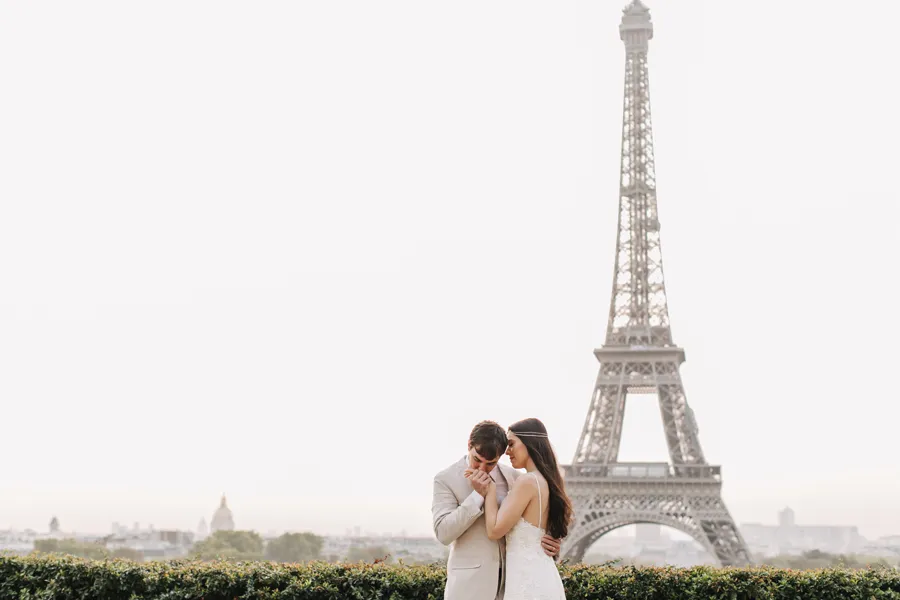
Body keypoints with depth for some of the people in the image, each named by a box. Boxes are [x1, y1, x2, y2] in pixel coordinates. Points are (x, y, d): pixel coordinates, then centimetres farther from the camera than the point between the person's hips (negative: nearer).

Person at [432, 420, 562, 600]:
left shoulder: (512, 477, 7)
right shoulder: (446, 479, -5)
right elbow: (443, 533, -12)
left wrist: (547, 541, -6)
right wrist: (477, 495, -19)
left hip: (509, 582, 4)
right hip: (469, 583, -4)